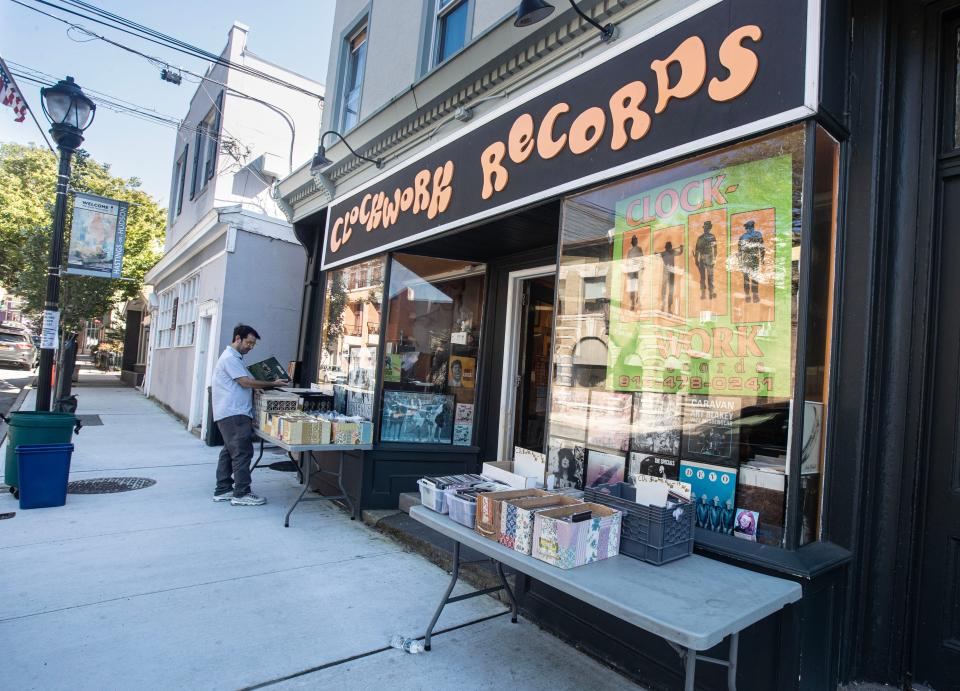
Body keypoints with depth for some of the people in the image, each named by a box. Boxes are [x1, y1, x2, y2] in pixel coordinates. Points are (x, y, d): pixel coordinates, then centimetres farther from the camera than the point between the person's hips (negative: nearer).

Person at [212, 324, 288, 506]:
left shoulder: (234, 357, 21)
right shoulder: (230, 358, -12)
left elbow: (243, 383, 20)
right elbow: (246, 382, -17)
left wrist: (268, 383, 10)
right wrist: (273, 384, -13)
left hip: (232, 414, 11)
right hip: (234, 414, -11)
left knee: (229, 452, 14)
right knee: (242, 452, -9)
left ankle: (223, 490, 20)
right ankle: (241, 494, -6)